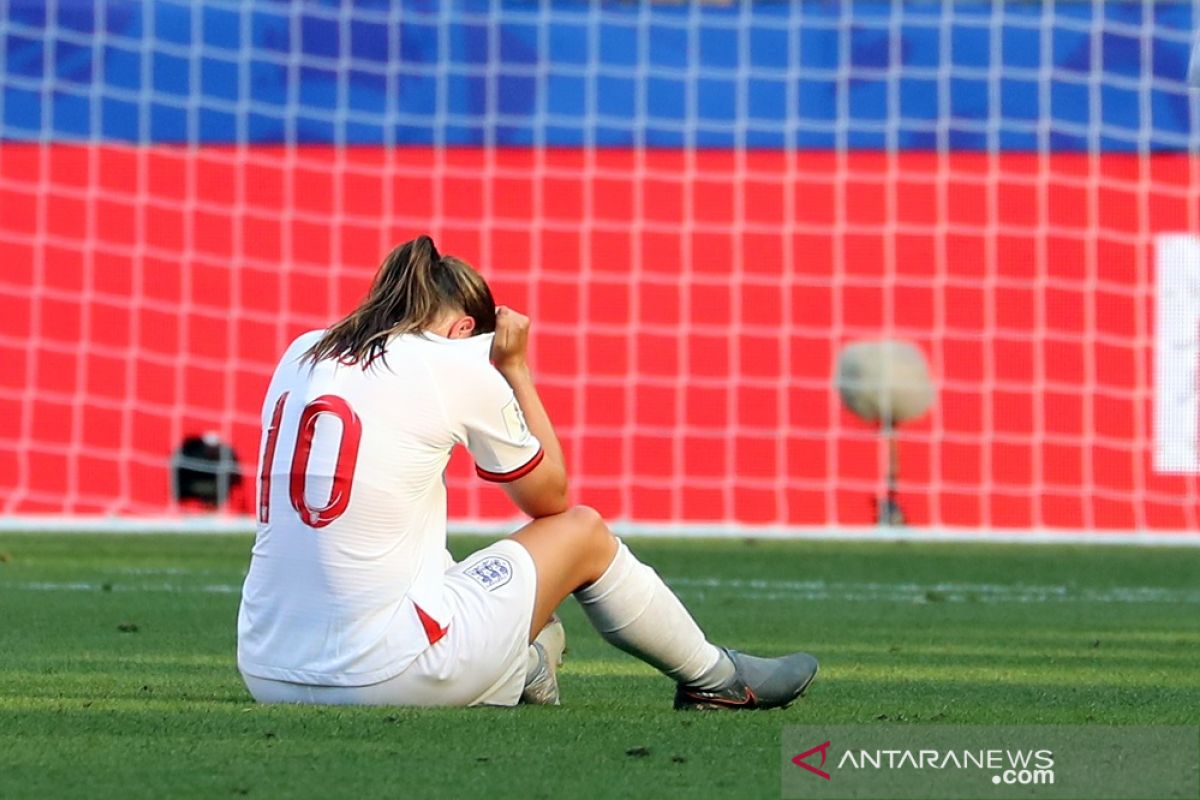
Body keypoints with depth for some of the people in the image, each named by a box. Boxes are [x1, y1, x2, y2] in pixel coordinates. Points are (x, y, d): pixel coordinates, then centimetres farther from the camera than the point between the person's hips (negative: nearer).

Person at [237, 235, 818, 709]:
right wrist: (515, 367, 17)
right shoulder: (460, 367, -4)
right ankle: (713, 678, 35)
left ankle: (519, 670, 45)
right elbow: (551, 496, 11)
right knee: (582, 531, 17)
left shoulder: (301, 355, 11)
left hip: (265, 674, 5)